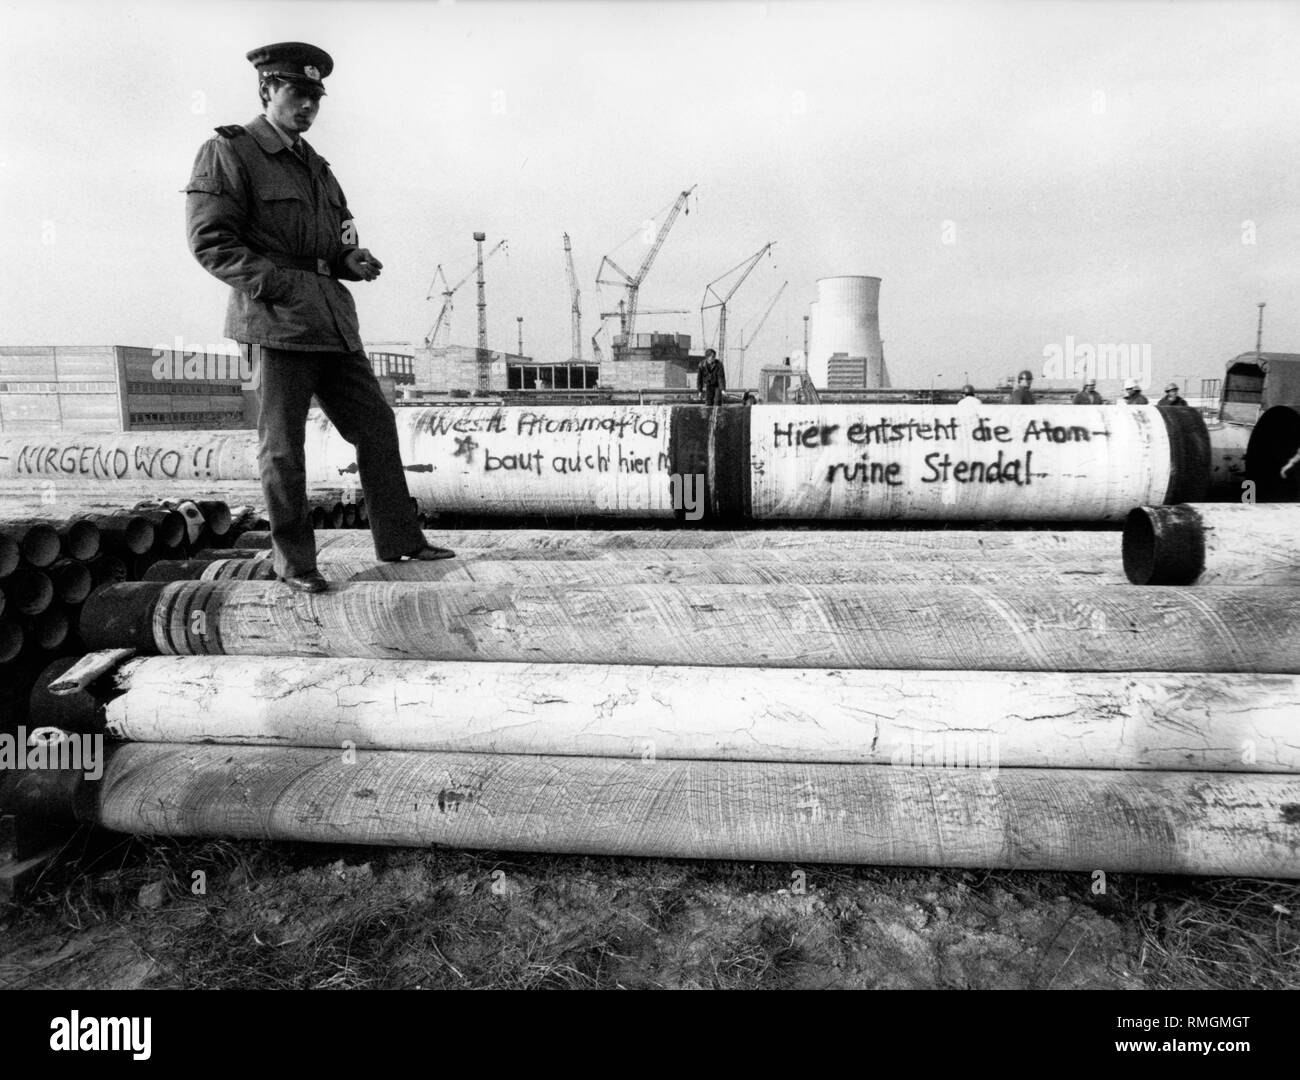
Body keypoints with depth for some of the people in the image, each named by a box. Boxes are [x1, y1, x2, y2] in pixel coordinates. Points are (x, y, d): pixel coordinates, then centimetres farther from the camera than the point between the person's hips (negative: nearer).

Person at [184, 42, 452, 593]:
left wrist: (354, 261, 3)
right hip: (275, 321, -7)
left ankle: (398, 539, 18)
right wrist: (278, 284, -19)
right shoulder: (227, 152, -2)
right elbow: (209, 240, -10)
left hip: (332, 320, 8)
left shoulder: (315, 166, 20)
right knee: (282, 446, -2)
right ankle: (293, 560, 10)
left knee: (376, 424, 8)